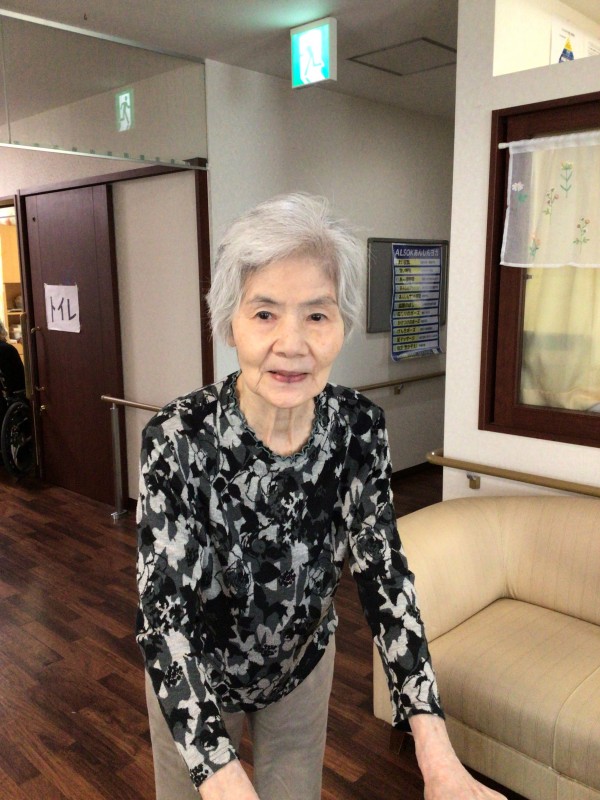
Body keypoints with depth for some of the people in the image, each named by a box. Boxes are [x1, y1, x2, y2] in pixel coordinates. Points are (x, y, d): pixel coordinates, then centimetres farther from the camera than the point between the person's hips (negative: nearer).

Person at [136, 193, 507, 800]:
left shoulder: (358, 427, -20)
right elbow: (164, 609, -31)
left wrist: (435, 751, -26)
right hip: (194, 678, -2)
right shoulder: (178, 439, -30)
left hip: (303, 666, 3)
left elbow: (381, 569, -17)